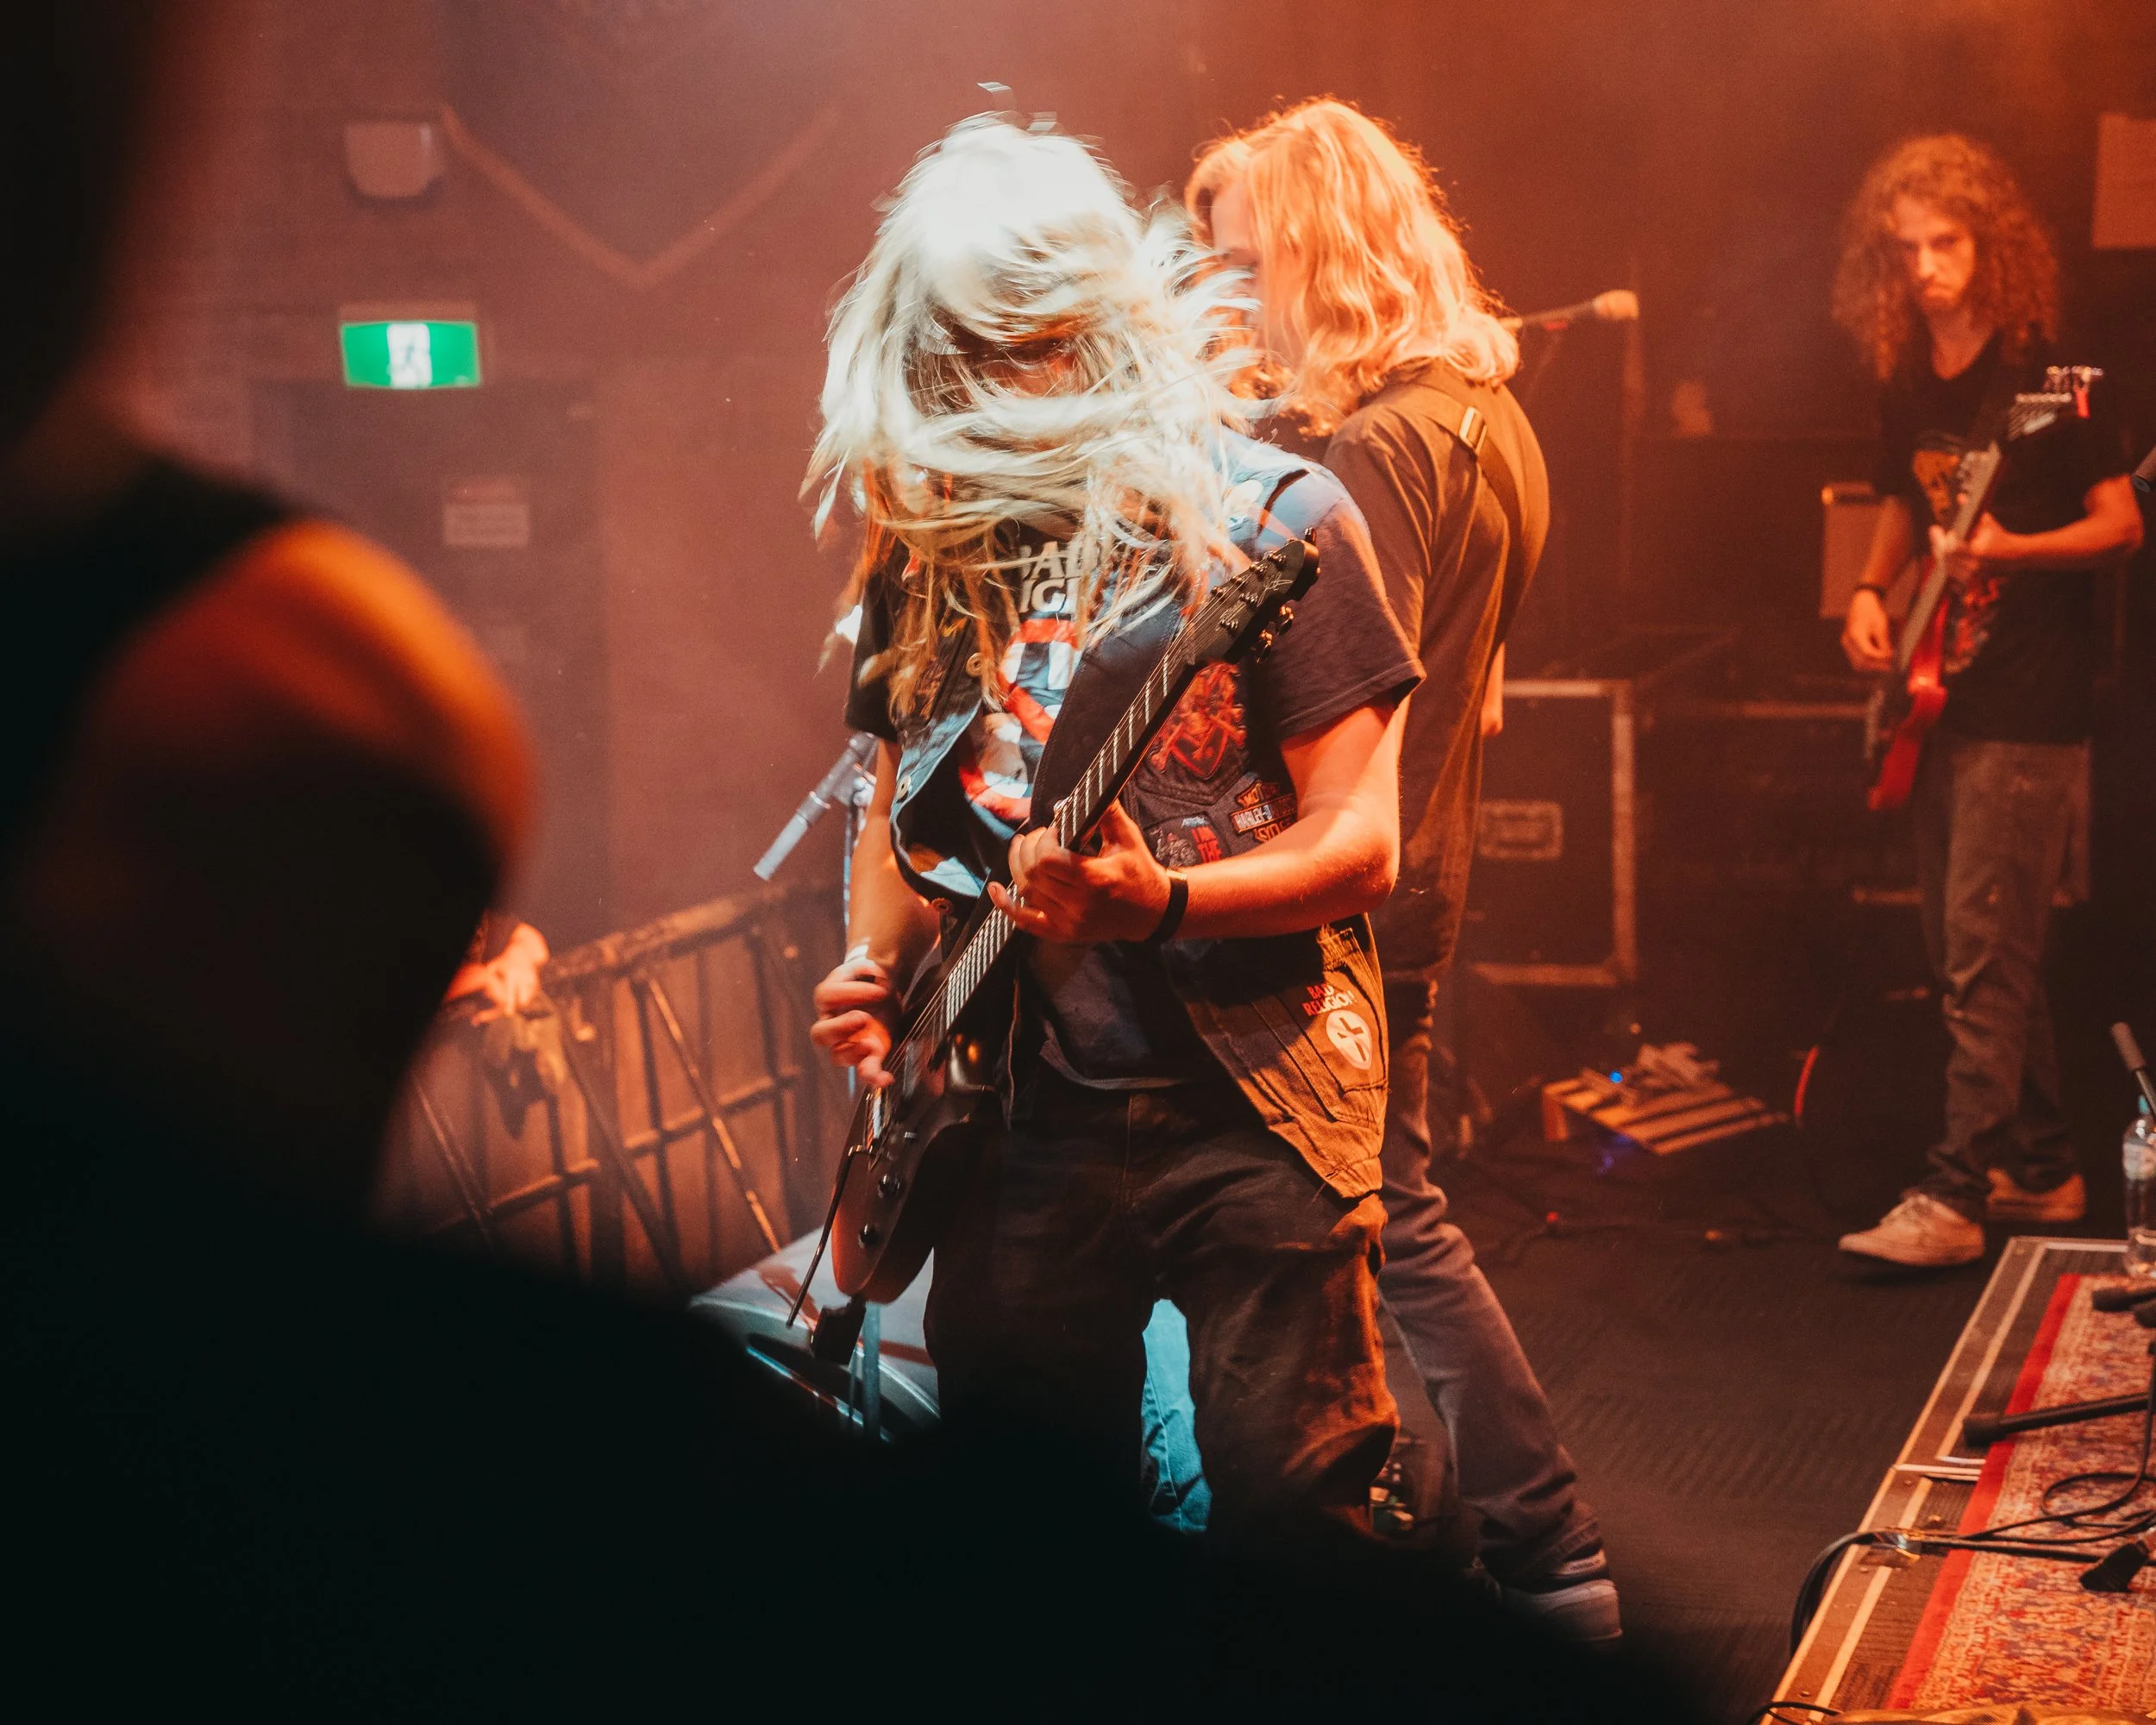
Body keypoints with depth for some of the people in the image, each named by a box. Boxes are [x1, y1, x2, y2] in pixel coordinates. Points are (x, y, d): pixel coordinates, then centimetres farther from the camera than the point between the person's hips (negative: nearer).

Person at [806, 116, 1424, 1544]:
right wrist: (874, 969, 3)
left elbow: (1360, 847, -10)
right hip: (1021, 1116, 5)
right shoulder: (928, 544, 9)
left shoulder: (1266, 519, -6)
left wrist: (1159, 901, -26)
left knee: (1290, 1505, -7)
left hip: (1250, 1102, -4)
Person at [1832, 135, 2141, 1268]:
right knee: (1962, 953, 12)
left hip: (2029, 715, -8)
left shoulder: (2053, 380, -10)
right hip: (1943, 704, 8)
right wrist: (1871, 592, 7)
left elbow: (2123, 525, -11)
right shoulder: (1908, 387, 11)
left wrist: (2006, 548, -24)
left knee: (1983, 961, -10)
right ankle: (2038, 1169, 24)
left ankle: (1953, 1200, -8)